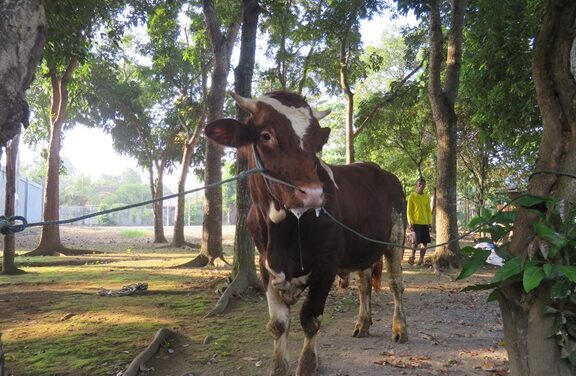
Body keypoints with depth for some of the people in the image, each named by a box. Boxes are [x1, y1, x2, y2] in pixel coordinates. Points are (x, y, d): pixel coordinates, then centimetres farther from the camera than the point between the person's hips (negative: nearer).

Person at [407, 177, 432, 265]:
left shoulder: (427, 197, 12)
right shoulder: (412, 196, -1)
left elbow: (429, 211, 14)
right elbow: (408, 210, -3)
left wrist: (430, 223, 6)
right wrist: (410, 223, -11)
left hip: (425, 223, 5)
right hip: (416, 223, -4)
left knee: (425, 242, 2)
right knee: (415, 242, -10)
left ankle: (421, 260, 11)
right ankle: (412, 257, 8)